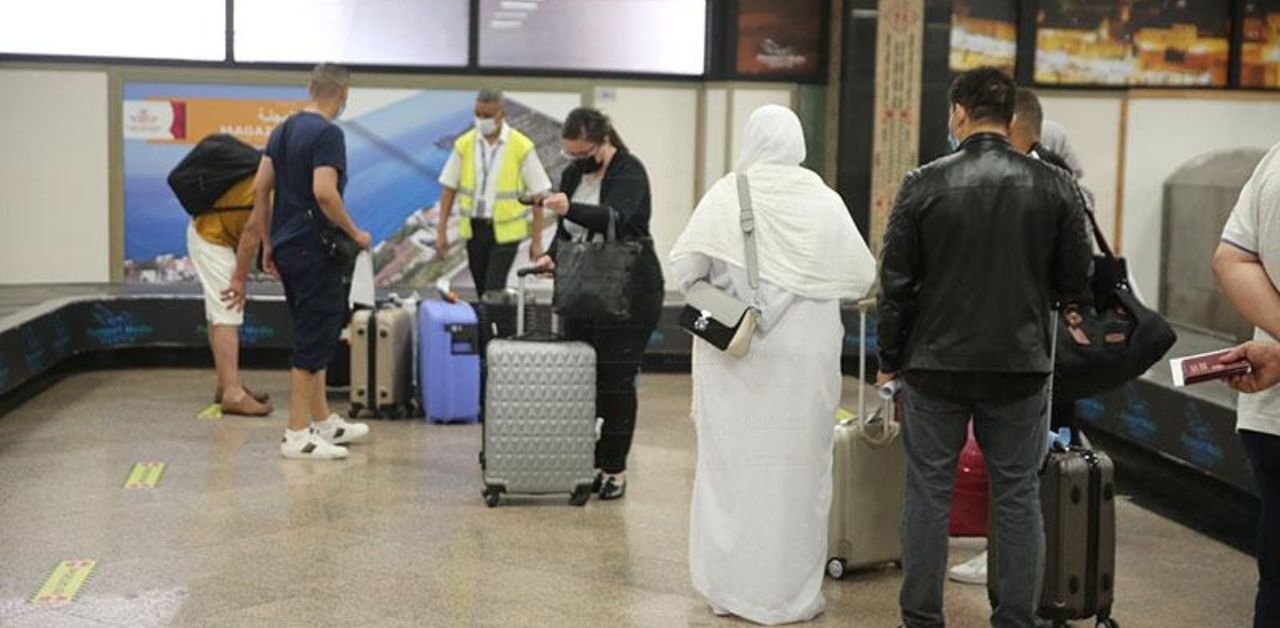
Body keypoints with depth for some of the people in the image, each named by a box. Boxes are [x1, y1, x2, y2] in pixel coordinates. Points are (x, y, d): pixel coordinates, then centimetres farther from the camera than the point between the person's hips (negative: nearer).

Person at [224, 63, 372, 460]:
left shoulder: (284, 130, 11)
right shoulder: (328, 133, -15)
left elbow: (260, 189, 12)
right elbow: (324, 192, -26)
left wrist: (270, 242, 18)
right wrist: (354, 233, -13)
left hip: (288, 248, 9)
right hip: (316, 251, -9)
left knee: (315, 338, 17)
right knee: (313, 341, -4)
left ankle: (324, 422, 25)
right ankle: (298, 435, -1)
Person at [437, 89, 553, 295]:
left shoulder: (522, 147, -8)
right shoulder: (464, 144, 1)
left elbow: (538, 194, -5)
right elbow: (449, 188, 5)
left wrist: (537, 240, -7)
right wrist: (441, 231, 1)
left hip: (505, 230, -3)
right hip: (474, 227, 4)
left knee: (494, 292, -10)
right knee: (482, 291, 12)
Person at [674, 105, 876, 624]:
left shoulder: (724, 196, -6)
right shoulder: (823, 201, -4)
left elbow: (683, 267, -9)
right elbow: (863, 277, 0)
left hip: (734, 353, 0)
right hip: (805, 354, 0)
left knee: (733, 461, 10)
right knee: (796, 467, 8)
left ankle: (729, 585, 16)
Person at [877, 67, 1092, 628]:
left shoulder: (924, 185, -7)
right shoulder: (1054, 186, -3)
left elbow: (895, 282, -5)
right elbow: (1076, 282, 1)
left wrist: (891, 359, 6)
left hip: (935, 364, -1)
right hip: (1020, 366, 1)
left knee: (928, 494, 8)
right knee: (1018, 497, 10)